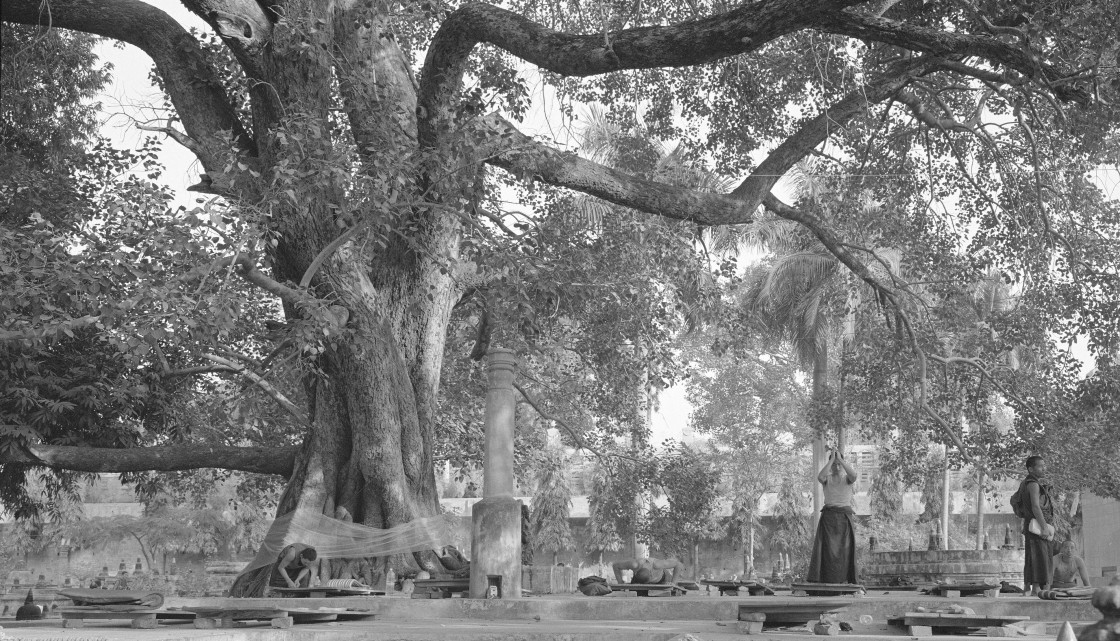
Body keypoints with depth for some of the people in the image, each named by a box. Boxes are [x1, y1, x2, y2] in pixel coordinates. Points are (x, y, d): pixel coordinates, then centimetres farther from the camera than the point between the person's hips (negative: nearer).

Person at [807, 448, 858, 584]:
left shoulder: (847, 478, 6)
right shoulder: (827, 478, 6)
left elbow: (854, 475, -20)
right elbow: (820, 477, -19)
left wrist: (840, 459, -15)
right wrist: (831, 459, -14)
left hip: (845, 517, 0)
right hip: (828, 516, 0)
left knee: (844, 549, -5)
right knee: (826, 547, -9)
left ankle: (843, 580, -3)